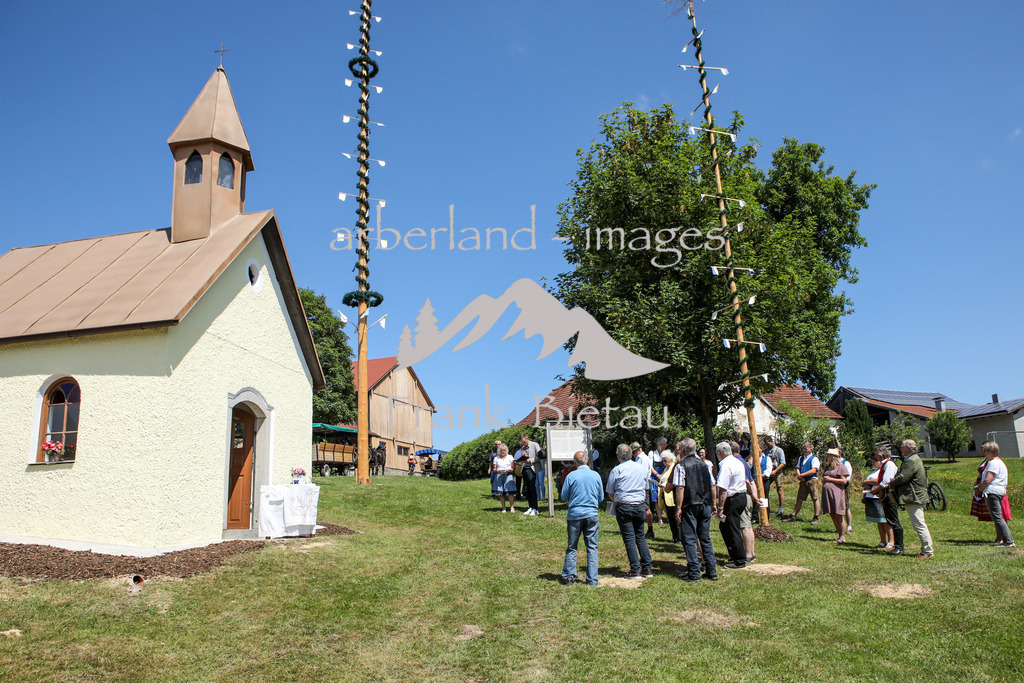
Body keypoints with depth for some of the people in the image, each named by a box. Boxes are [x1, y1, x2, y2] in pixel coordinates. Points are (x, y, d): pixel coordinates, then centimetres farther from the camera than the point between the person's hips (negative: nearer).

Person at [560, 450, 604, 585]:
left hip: (575, 514, -1)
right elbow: (601, 498, 9)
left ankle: (569, 577, 11)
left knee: (572, 547, 9)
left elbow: (564, 497, 1)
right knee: (592, 547, 7)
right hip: (592, 515, 1)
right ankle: (592, 580, 7)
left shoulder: (571, 476, -7)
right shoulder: (596, 475, 0)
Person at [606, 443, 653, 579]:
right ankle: (647, 569, 13)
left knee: (629, 538, 1)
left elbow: (610, 494, -1)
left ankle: (635, 570, 2)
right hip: (640, 506, 4)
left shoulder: (616, 470, -6)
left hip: (624, 507, -4)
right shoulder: (642, 468, 6)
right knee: (640, 537, 13)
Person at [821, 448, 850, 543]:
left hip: (837, 492, -8)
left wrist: (830, 479, -13)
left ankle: (843, 537, 1)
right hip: (827, 492, 8)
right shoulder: (827, 466, 19)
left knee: (839, 515, -5)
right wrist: (823, 479, 7)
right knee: (832, 515, 6)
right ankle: (840, 536, 13)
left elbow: (844, 481, -11)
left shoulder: (841, 466, -4)